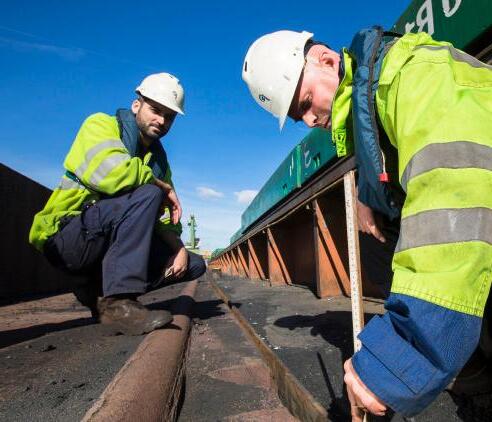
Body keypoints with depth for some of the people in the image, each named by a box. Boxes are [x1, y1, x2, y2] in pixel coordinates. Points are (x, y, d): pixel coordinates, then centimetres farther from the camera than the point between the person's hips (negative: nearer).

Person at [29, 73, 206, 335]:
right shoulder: (101, 125, -5)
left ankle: (97, 288, 3)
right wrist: (164, 188, -14)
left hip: (111, 247, 7)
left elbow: (164, 217, 9)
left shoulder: (158, 158, 14)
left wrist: (179, 248, -9)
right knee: (146, 195, -29)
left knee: (194, 264, 0)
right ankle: (117, 301, -29)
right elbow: (111, 173, -28)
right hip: (66, 237, -7)